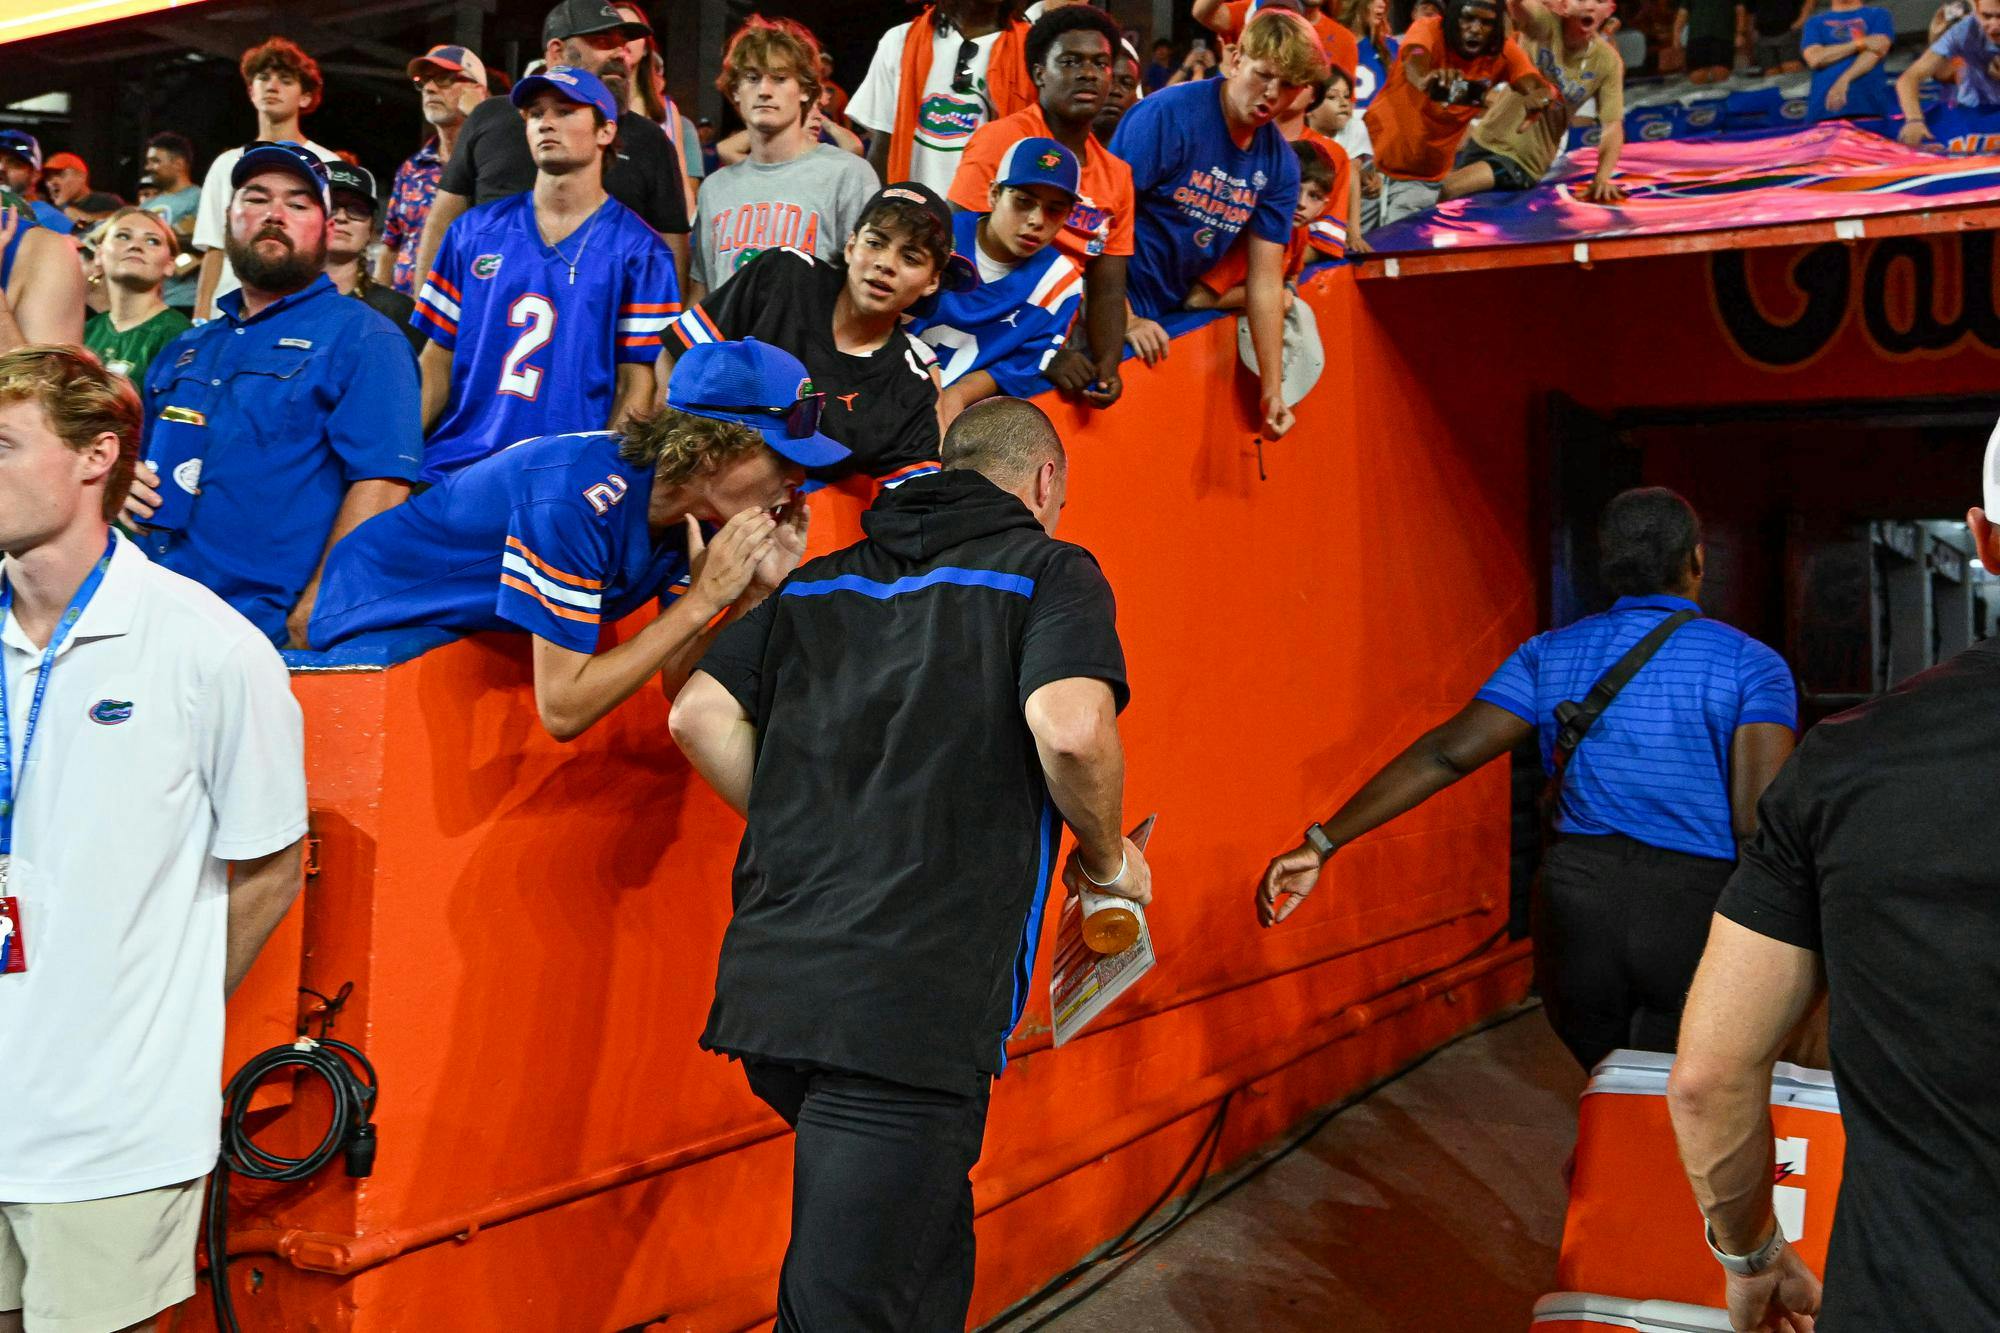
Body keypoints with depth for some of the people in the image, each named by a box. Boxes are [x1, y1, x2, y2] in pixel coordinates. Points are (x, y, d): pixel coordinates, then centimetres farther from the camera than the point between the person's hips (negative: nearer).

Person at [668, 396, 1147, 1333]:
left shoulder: (822, 582, 18)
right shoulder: (1051, 570, 3)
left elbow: (698, 715, 10)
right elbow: (1070, 728, -16)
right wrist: (1106, 859, 2)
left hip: (770, 986, 7)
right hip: (915, 1006, -6)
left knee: (926, 1249, 25)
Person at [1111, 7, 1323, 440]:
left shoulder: (1280, 164, 0)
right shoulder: (1168, 115, -18)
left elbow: (1265, 279, 2)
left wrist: (1272, 390, -1)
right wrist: (1124, 319, -20)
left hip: (1169, 316, 6)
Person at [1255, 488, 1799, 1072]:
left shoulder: (1551, 655, 6)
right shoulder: (1750, 664, -2)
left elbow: (1446, 753, -4)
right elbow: (1759, 818, -14)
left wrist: (1322, 843, -6)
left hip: (1578, 898, 3)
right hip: (1696, 911, -3)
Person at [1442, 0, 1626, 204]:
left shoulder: (1609, 62, -13)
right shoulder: (1545, 24, -15)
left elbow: (1613, 126, -14)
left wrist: (1601, 179, -30)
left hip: (1523, 161, -3)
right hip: (1485, 139, 3)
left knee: (1447, 189, -21)